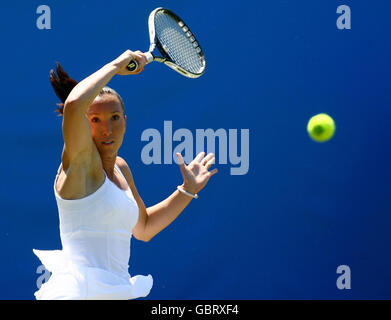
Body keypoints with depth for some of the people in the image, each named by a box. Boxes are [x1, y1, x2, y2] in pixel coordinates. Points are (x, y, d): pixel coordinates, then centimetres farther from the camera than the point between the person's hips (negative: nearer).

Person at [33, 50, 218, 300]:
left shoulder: (120, 168, 14)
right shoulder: (80, 161, -9)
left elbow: (143, 228, 27)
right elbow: (74, 104, -29)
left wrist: (187, 190, 23)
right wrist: (116, 65, -17)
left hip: (118, 291, 8)